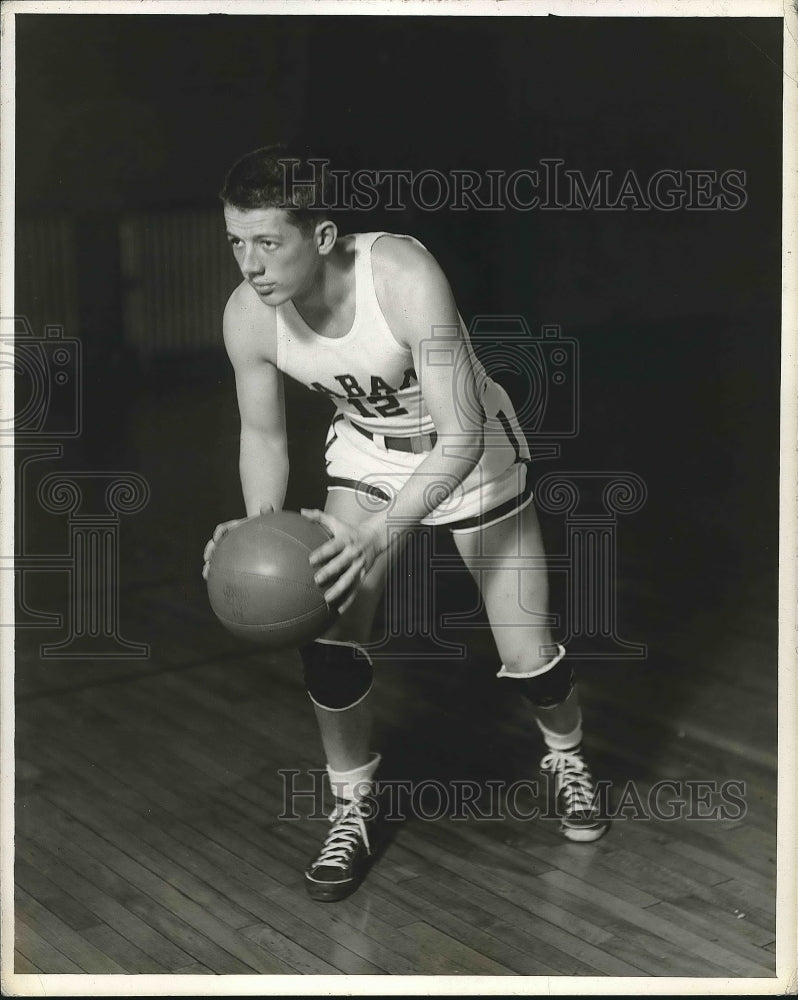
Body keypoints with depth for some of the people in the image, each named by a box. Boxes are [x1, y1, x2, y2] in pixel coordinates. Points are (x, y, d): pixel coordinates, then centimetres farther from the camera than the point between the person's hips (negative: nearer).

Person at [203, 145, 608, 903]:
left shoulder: (406, 279, -38)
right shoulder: (247, 316, -23)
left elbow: (461, 436, -36)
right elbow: (263, 434, -5)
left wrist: (380, 536, -47)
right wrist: (261, 531, -24)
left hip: (471, 453, -3)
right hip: (365, 456, 3)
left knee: (527, 654, 1)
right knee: (328, 640, -12)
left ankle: (566, 760, 35)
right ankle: (351, 811, 12)